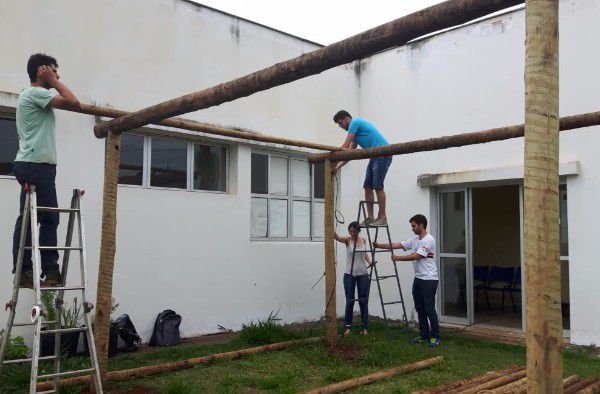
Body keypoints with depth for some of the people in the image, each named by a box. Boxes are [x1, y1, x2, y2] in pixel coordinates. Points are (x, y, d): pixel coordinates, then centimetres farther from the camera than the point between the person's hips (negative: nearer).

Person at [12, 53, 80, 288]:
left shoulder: (35, 96, 24)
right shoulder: (35, 92, -7)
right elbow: (73, 103, -14)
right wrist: (53, 81, -6)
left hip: (40, 166, 10)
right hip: (34, 165, -10)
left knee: (49, 218, 7)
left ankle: (50, 270, 7)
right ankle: (23, 271, -3)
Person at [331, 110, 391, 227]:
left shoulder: (355, 122, -6)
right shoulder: (355, 131, 23)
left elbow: (345, 147, -9)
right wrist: (338, 166, 11)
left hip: (383, 154, -10)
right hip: (375, 156, 10)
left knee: (378, 186, -12)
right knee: (368, 186, 4)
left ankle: (382, 218, -8)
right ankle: (370, 218, 4)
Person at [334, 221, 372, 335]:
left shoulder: (363, 240, 2)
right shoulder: (347, 240, -7)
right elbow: (337, 237, -29)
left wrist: (369, 261, 2)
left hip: (363, 275, 2)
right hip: (349, 275, -2)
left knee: (363, 301, 5)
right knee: (349, 301, 3)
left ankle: (365, 327, 15)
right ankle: (347, 326, 15)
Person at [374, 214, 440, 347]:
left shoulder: (428, 240, -17)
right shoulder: (414, 239, 12)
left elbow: (416, 256, -22)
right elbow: (398, 245, 10)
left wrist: (398, 258, -17)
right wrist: (379, 245, 3)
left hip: (429, 279, -9)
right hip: (418, 278, 9)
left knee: (429, 309, -5)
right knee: (419, 308, 12)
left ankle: (435, 337, 5)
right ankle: (424, 336, 20)